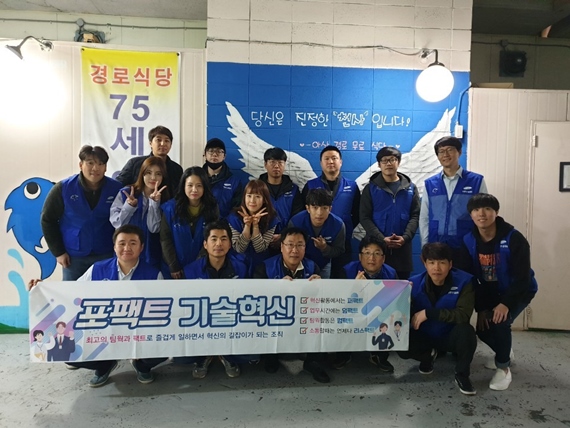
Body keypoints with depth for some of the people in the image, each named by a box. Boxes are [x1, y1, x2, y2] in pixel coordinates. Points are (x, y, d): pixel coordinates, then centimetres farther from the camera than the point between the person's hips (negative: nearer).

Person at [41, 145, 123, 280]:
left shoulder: (116, 189, -8)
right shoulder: (64, 188, -7)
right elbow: (47, 219, 0)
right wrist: (58, 252, -1)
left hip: (106, 256, 0)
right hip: (73, 257, 0)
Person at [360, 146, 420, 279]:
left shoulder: (410, 188, 9)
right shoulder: (371, 188, 3)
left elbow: (415, 215, 3)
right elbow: (365, 217, -3)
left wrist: (405, 237, -13)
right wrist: (381, 238, -15)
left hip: (402, 246, 2)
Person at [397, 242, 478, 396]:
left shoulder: (463, 281, -19)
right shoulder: (414, 283, -13)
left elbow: (463, 315, -31)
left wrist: (428, 313, -34)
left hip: (450, 336, -2)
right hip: (424, 336, 2)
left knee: (466, 330, -35)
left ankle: (462, 375, -6)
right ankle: (428, 355, 12)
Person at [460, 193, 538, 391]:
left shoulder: (514, 238, -26)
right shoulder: (469, 241, -14)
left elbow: (522, 277, -25)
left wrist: (506, 304, -32)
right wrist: (480, 308, -14)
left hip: (519, 291, -4)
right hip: (491, 292, 5)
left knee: (499, 322, -27)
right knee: (483, 327, -6)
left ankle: (504, 367, -1)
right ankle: (504, 353, 31)